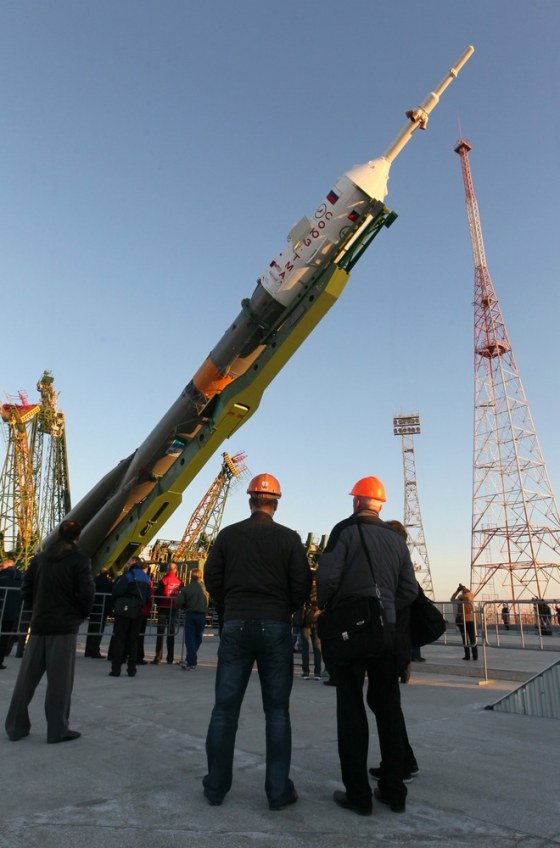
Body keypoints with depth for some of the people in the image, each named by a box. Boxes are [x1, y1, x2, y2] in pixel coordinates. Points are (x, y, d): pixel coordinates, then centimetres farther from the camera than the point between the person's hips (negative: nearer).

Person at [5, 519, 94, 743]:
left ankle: (16, 726, 20)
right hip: (65, 626, -5)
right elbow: (86, 593, -15)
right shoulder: (79, 560, -9)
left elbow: (26, 590, 7)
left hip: (39, 624, 5)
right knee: (60, 679, 2)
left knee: (27, 676, 13)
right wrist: (82, 614, 2)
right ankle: (57, 730, 7)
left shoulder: (39, 558, 7)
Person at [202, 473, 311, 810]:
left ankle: (216, 787, 20)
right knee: (277, 712, 9)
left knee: (225, 709, 11)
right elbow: (302, 585, -5)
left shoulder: (228, 535, 0)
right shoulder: (289, 538, -4)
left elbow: (212, 579, 3)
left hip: (236, 626, 1)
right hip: (276, 628, -1)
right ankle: (279, 790, 14)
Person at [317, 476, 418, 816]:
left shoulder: (346, 530, -7)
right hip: (386, 627, 5)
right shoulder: (397, 538, 8)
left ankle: (358, 794, 9)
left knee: (351, 706, 4)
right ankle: (394, 790, 21)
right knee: (388, 705, 14)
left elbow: (327, 576, -15)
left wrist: (325, 608, 2)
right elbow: (409, 590, 8)